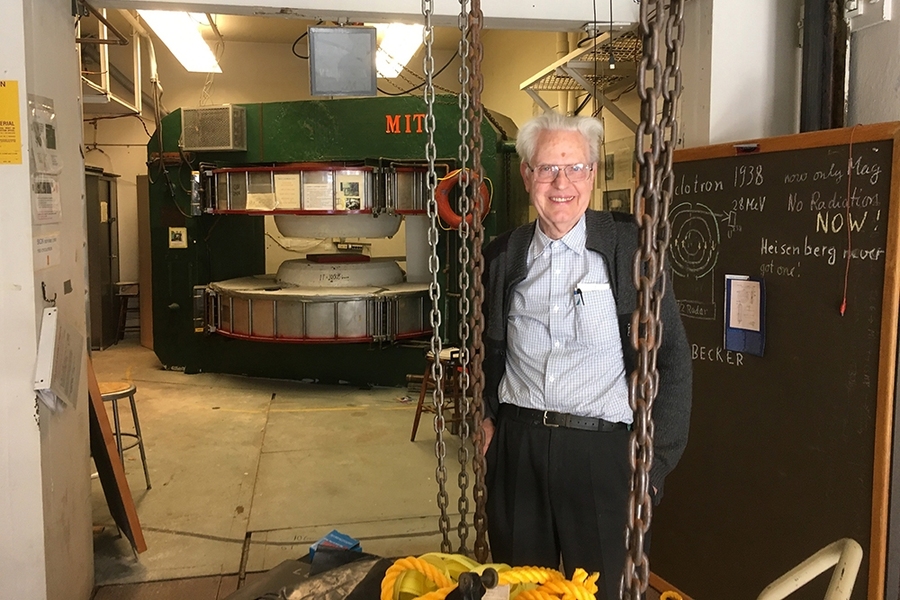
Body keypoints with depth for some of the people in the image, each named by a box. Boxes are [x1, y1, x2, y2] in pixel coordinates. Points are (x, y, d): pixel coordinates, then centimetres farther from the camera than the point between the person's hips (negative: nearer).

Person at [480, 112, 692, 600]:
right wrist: (485, 417, 5)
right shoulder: (503, 255, 4)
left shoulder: (629, 247, -7)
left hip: (602, 450, -3)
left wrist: (655, 460, -9)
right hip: (517, 446, 3)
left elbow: (670, 358, -6)